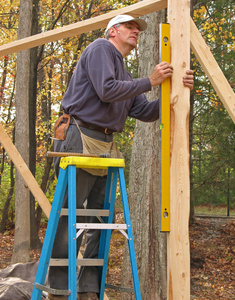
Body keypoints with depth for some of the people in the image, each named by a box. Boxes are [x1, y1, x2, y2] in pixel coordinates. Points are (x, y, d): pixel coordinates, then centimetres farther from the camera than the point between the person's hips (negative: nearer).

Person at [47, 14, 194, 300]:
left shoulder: (124, 74, 25)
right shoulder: (100, 49, -1)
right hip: (81, 140, -9)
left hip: (105, 147, 9)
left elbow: (145, 112, 17)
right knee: (69, 217, -7)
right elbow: (106, 91, -16)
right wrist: (149, 81, -11)